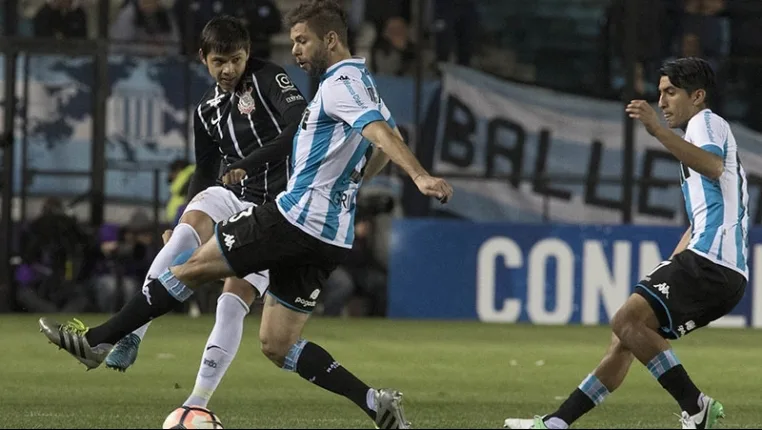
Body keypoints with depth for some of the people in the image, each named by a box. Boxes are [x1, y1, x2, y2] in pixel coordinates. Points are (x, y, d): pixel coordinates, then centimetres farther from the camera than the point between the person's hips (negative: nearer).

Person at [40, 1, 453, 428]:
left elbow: (382, 133, -28)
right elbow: (387, 142, 34)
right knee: (277, 344, 8)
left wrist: (421, 176, -41)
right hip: (330, 239, 9)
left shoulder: (340, 83, -12)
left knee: (194, 265, 2)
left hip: (294, 217, -9)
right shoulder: (362, 81, 18)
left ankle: (96, 340, 9)